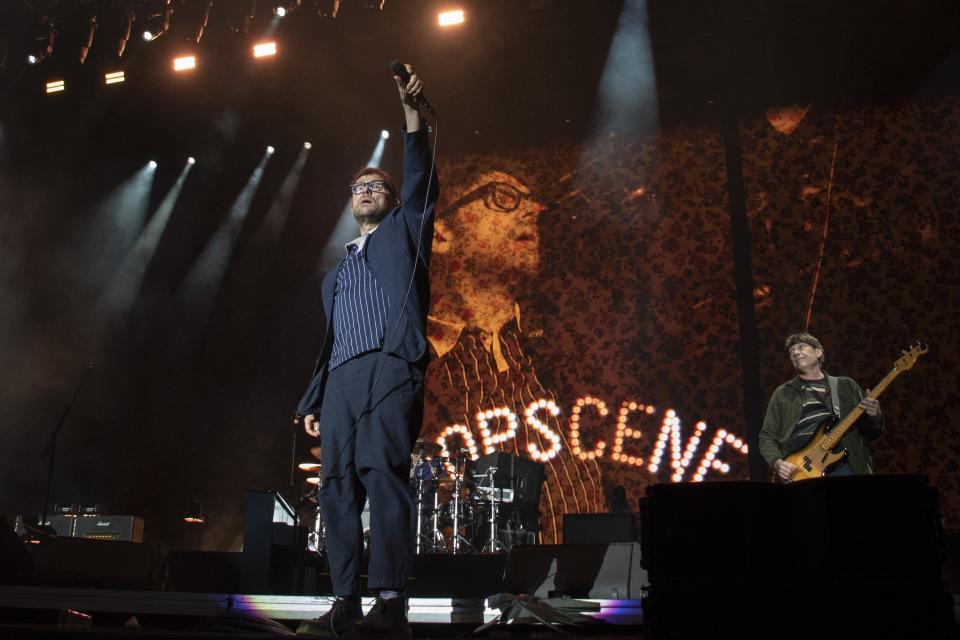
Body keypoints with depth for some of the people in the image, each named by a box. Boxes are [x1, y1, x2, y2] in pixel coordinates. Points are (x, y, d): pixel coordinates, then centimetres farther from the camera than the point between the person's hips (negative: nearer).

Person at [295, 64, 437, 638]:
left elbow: (422, 181, 2)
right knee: (338, 487, -2)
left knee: (383, 472, -19)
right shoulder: (336, 277, 31)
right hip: (341, 380, 6)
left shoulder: (405, 231, 18)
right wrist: (312, 400, 16)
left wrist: (412, 112, -7)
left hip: (389, 369, -6)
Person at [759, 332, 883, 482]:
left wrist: (875, 416, -3)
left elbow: (869, 431, 19)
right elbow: (767, 436, 13)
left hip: (841, 465, 1)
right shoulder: (782, 394, 15)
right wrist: (777, 463, -6)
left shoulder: (846, 386, 18)